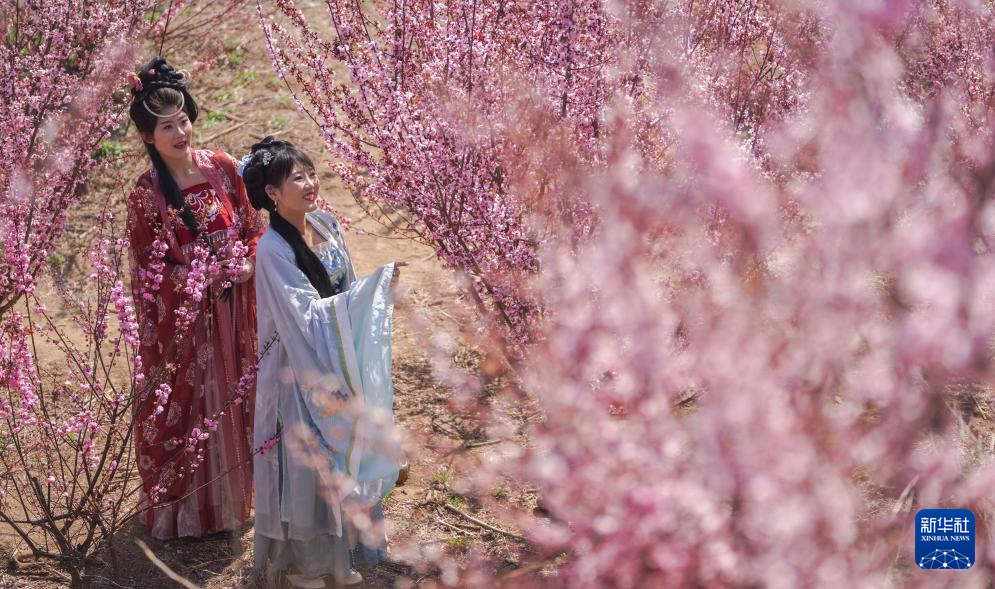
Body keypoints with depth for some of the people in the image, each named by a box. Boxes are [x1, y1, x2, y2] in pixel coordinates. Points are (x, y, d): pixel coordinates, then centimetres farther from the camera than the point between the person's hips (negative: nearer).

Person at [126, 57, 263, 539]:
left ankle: (230, 495, 36)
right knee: (183, 405, 7)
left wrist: (249, 264, -11)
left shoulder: (222, 167, -4)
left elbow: (254, 225, 6)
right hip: (181, 318, -4)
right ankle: (183, 508, 23)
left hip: (231, 312, 4)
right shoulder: (147, 193, -14)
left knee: (232, 398, 17)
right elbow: (148, 270, -9)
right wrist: (207, 275, -17)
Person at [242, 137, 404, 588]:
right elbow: (311, 314, -24)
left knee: (340, 457, 17)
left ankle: (341, 551, 34)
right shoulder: (272, 251, -22)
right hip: (301, 373, -7)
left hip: (338, 368, 7)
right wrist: (377, 283, -26)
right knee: (305, 463, 7)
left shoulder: (325, 224, 0)